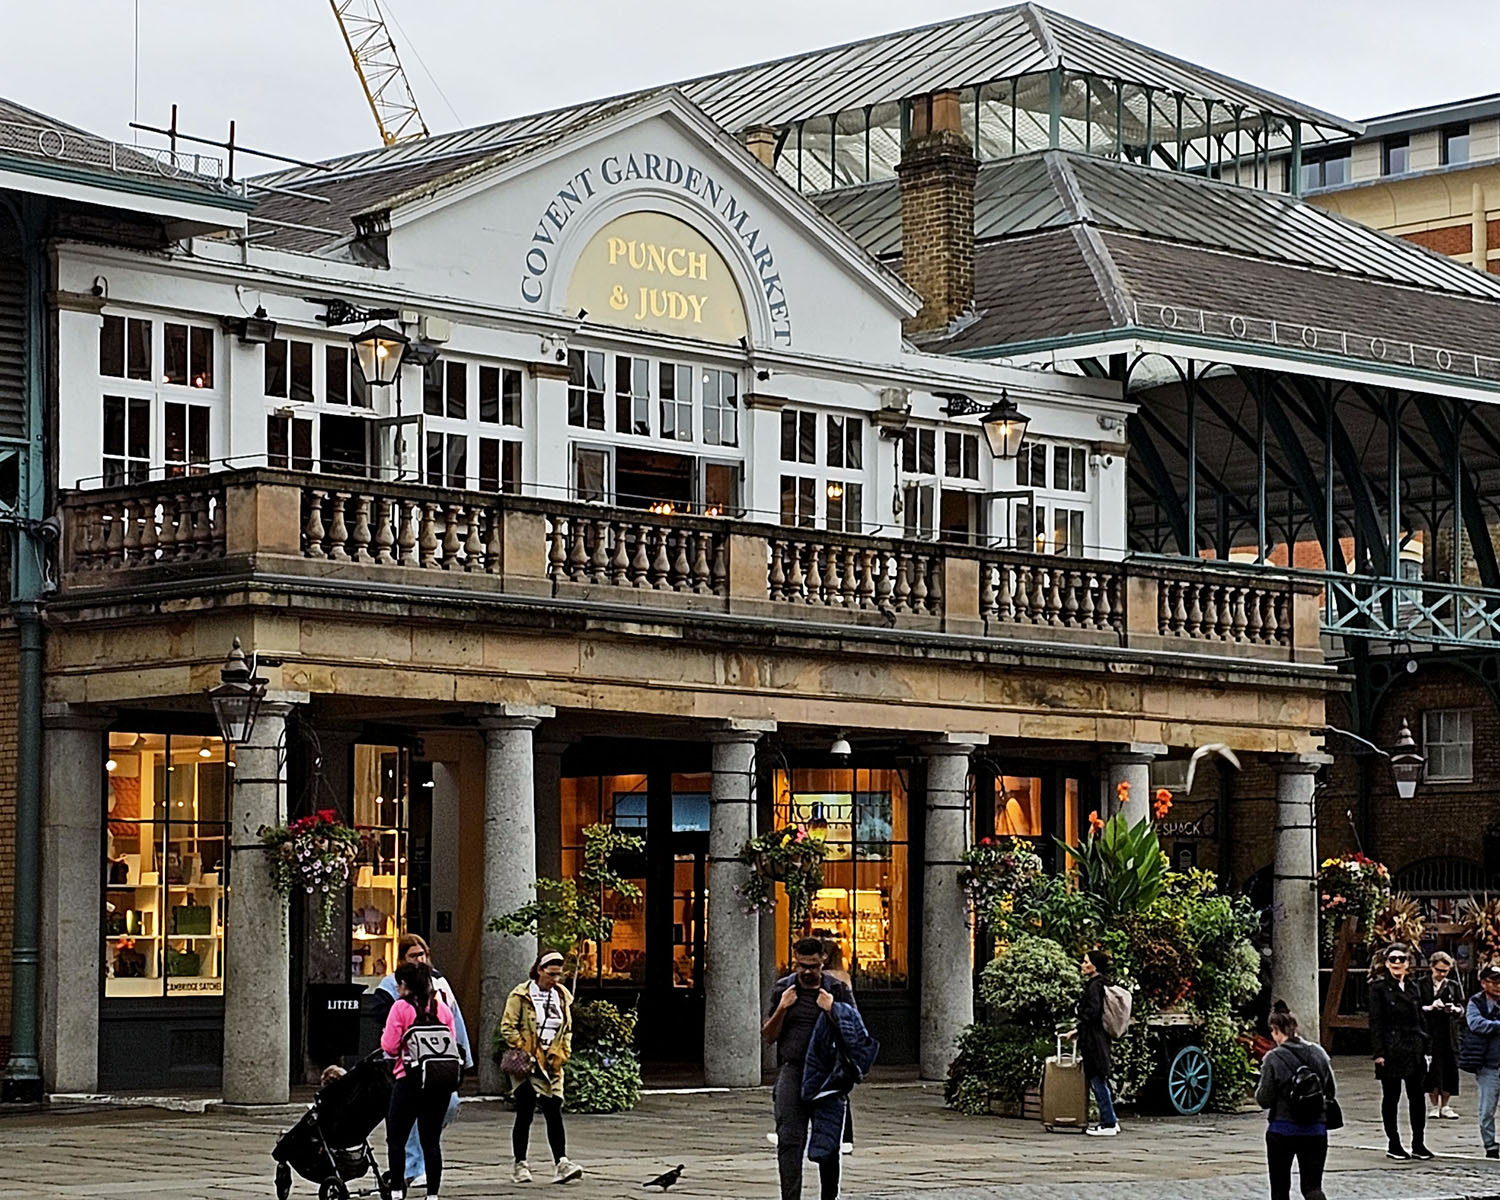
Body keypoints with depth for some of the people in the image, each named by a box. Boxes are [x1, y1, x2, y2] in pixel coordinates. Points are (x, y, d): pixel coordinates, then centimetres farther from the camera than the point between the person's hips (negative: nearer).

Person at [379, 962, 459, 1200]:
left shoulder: (401, 1007, -7)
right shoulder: (443, 1008, 7)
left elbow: (390, 1046, -9)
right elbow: (452, 1044, 10)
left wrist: (385, 1037, 11)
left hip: (410, 1080, -4)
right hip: (441, 1082, 4)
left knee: (396, 1138, 7)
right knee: (432, 1140, 8)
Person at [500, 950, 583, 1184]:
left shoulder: (562, 997, 12)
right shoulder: (521, 996, -4)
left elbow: (567, 1029, 21)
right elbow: (507, 1028, -7)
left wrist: (563, 1053, 7)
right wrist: (523, 1051, -13)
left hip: (552, 1065, 4)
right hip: (527, 1064, -4)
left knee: (554, 1113, -5)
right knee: (525, 1114, 0)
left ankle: (560, 1164, -10)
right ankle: (519, 1165, 9)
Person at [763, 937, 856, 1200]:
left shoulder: (839, 991, 6)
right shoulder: (782, 989, 11)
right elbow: (768, 1035, 10)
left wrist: (832, 1011, -10)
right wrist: (782, 1008, -4)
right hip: (791, 1071, 0)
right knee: (789, 1139, -12)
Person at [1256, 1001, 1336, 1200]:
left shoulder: (1273, 1058, -12)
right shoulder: (1318, 1053, 1)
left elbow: (1264, 1099, -10)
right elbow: (1331, 1091, 9)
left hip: (1282, 1130, -3)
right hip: (1315, 1131, 3)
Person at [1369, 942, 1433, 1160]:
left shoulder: (1413, 987, 13)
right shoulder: (1379, 987, -3)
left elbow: (1421, 1019, 16)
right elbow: (1375, 1021, -7)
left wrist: (1424, 1048, 9)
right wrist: (1379, 1052, -13)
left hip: (1414, 1050, 5)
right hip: (1391, 1050, -5)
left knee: (1417, 1096, 4)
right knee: (1391, 1097, 2)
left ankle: (1418, 1144, 11)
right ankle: (1393, 1144, 10)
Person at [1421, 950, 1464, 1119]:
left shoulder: (1453, 986, 11)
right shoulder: (1421, 985, 4)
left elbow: (1461, 1010, 6)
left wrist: (1454, 1009, -15)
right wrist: (1430, 1007, -17)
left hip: (1449, 1034, 2)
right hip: (1429, 1034, -2)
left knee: (1450, 1069, 0)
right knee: (1431, 1070, -3)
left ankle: (1445, 1106, 12)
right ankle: (1434, 1106, 9)